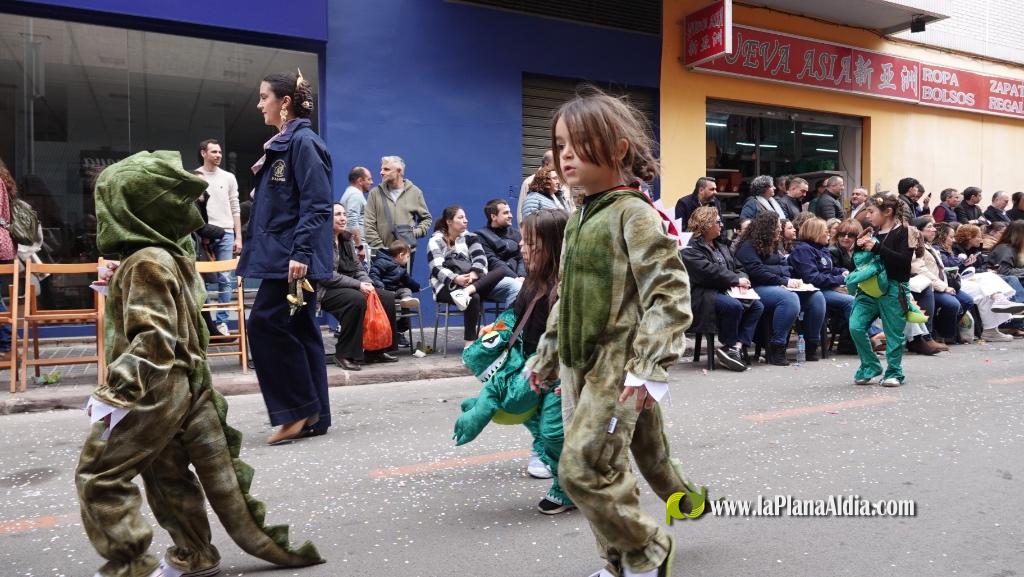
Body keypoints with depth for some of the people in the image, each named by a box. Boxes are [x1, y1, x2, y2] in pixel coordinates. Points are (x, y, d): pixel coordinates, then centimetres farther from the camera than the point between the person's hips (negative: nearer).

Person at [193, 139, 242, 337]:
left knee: (226, 279, 0)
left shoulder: (228, 177, 11)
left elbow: (235, 209, 10)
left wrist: (238, 237, 4)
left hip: (225, 233, 2)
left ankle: (222, 321, 6)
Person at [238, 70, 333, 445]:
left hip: (293, 256, -10)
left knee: (266, 324, -10)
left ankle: (300, 409, 0)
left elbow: (316, 205, -18)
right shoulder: (278, 145, 19)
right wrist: (253, 246, 21)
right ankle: (314, 417, 14)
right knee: (300, 330, 9)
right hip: (280, 254, 10)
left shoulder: (303, 142, -10)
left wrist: (300, 253, -24)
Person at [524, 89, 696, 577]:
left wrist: (650, 366, -24)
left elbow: (670, 293, -18)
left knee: (584, 467, -11)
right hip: (578, 365, 8)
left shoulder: (634, 214, -12)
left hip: (618, 365, -8)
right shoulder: (577, 219, 13)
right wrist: (546, 357, 22)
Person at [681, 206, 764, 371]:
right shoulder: (691, 251, -6)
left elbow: (737, 268, 21)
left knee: (757, 306, -10)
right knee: (734, 306, -33)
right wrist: (736, 280, -15)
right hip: (704, 295, -9)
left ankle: (738, 346, -19)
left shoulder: (722, 248, 24)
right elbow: (710, 272, -20)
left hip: (725, 291, 9)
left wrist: (742, 279, -4)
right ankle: (729, 346, -15)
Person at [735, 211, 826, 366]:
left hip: (782, 287, 9)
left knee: (817, 297, -12)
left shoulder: (773, 246, 25)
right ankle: (776, 350, -32)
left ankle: (812, 346, -6)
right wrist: (784, 282, -16)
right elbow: (757, 272, -15)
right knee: (790, 298, -36)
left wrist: (793, 280, 2)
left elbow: (785, 267, 25)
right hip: (759, 288, -8)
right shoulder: (748, 246, -3)